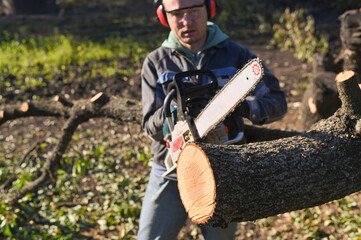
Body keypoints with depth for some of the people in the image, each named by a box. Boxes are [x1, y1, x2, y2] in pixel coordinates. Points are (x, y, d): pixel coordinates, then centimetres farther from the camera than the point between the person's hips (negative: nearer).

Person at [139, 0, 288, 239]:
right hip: (171, 172, 0)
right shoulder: (156, 62, 1)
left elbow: (278, 101, -4)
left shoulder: (236, 55, 0)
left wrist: (245, 107, -25)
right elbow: (151, 125, -3)